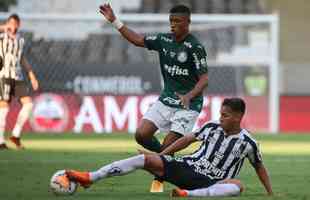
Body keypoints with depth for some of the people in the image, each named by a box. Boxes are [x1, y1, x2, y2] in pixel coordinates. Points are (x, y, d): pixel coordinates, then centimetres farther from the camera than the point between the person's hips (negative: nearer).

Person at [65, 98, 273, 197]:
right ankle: (89, 178, -24)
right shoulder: (212, 127, 6)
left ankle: (189, 195, -55)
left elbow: (260, 167, 10)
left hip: (211, 183, -3)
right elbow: (189, 139, 17)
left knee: (237, 186, -36)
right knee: (147, 159, -16)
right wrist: (161, 154, 16)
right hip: (188, 167, 3)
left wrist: (271, 194, 11)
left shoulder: (248, 142, -3)